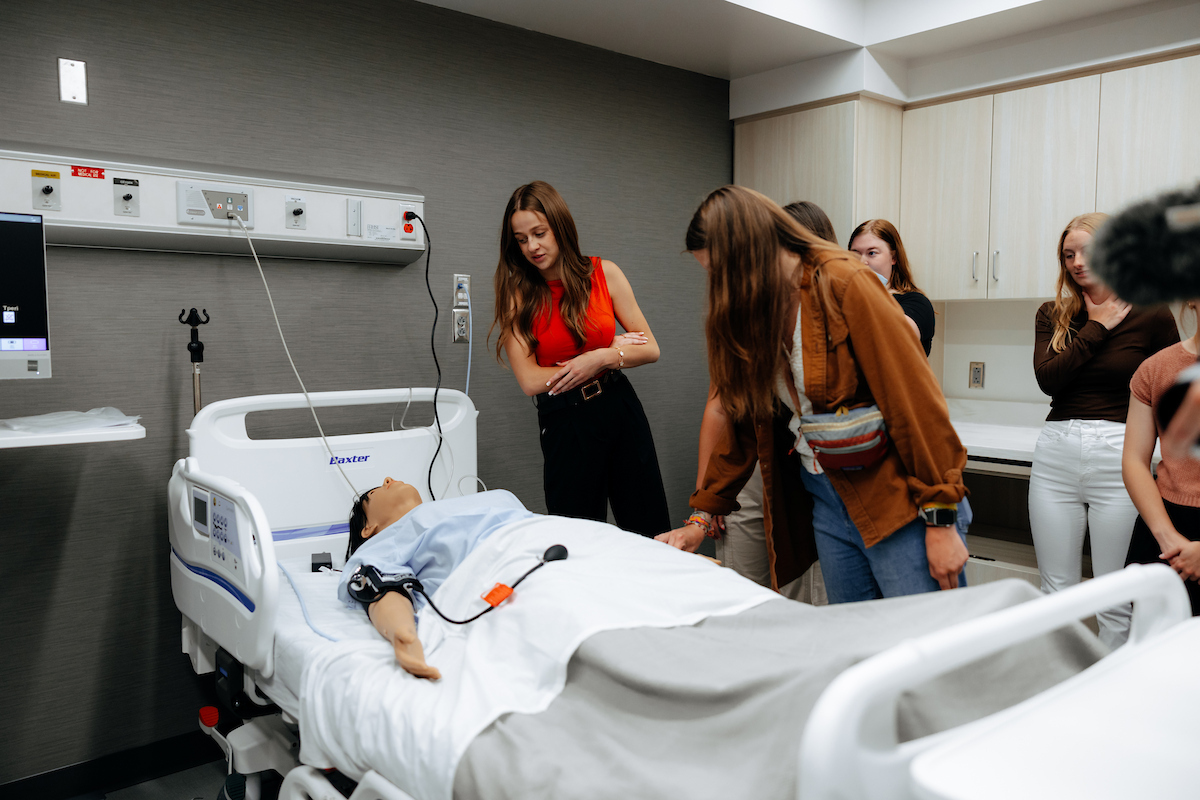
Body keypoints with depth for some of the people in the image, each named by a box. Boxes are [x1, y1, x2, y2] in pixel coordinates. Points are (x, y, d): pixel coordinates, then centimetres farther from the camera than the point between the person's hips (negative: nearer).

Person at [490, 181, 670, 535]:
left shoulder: (604, 273, -1)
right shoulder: (516, 293, -5)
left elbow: (650, 349, 2)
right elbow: (531, 380, -12)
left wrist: (602, 359, -17)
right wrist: (613, 350, -9)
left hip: (620, 408, 2)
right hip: (565, 423, -2)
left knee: (652, 535, 10)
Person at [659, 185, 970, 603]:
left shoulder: (845, 285, -13)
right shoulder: (755, 314, 9)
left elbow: (915, 401, -16)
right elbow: (743, 425, 15)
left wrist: (941, 521, -16)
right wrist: (700, 518, 14)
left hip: (896, 500, -6)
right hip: (826, 502, 6)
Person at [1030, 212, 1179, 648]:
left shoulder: (1151, 315, 1)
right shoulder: (1053, 314, 9)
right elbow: (1047, 378, -8)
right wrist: (1096, 328, -6)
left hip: (1119, 456, -3)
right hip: (1056, 452, 3)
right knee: (1056, 591, 10)